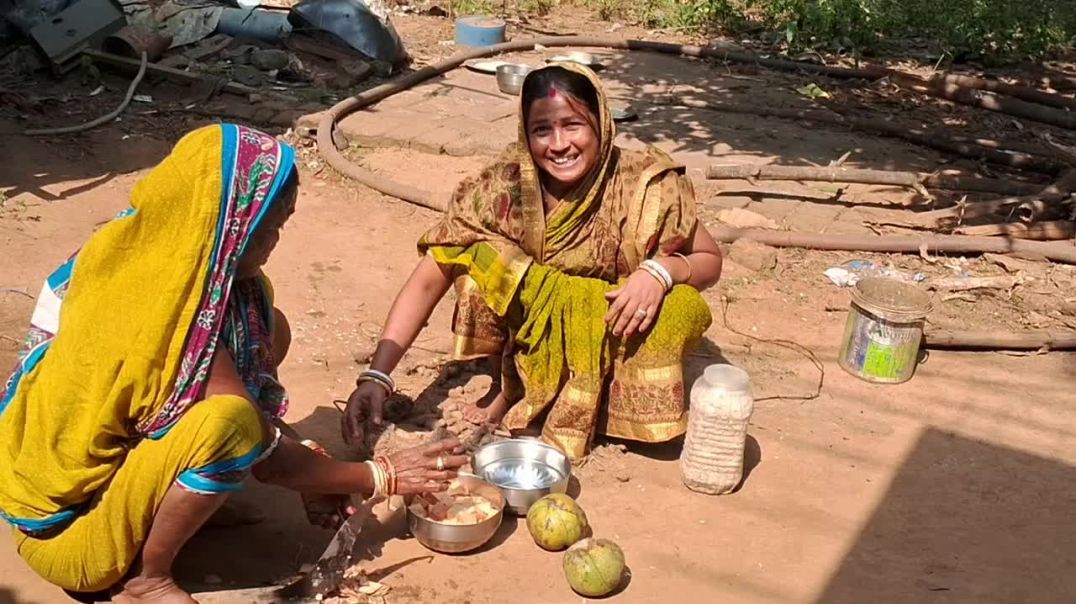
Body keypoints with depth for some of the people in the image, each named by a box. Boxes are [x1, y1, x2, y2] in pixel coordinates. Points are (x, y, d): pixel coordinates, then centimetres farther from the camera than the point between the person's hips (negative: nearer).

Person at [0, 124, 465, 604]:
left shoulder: (154, 257, -8)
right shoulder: (174, 312, -32)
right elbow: (263, 453, -23)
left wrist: (310, 476, -3)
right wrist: (382, 477, -13)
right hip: (68, 515, -8)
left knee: (264, 328, 0)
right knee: (229, 422, -35)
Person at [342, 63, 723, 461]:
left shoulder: (643, 186, -22)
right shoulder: (505, 186, -22)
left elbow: (710, 260, -9)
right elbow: (428, 278, -21)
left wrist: (661, 269, -32)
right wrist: (377, 376, -31)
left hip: (606, 339, 0)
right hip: (530, 342, 0)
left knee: (679, 305, -28)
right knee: (479, 256, -26)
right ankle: (509, 385, -2)